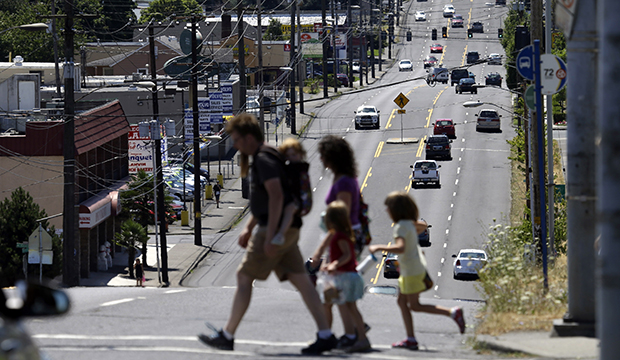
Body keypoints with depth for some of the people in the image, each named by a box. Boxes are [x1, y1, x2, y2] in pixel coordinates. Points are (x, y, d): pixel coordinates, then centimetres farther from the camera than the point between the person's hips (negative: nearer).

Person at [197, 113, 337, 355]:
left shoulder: (264, 160, -14)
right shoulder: (259, 159, 19)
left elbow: (276, 196, -24)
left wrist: (270, 235, -26)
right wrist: (248, 228, 25)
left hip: (276, 228, -10)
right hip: (287, 230, 10)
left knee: (244, 277, -3)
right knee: (300, 280, 5)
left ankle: (227, 336, 2)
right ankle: (325, 335, -1)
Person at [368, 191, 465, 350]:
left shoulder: (401, 227, -21)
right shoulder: (409, 223, 8)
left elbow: (400, 248, -36)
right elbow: (423, 226, 30)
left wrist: (379, 247, -29)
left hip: (412, 270, -10)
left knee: (414, 305, -3)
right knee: (402, 301, 11)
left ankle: (452, 313, -9)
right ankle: (410, 339, 10)